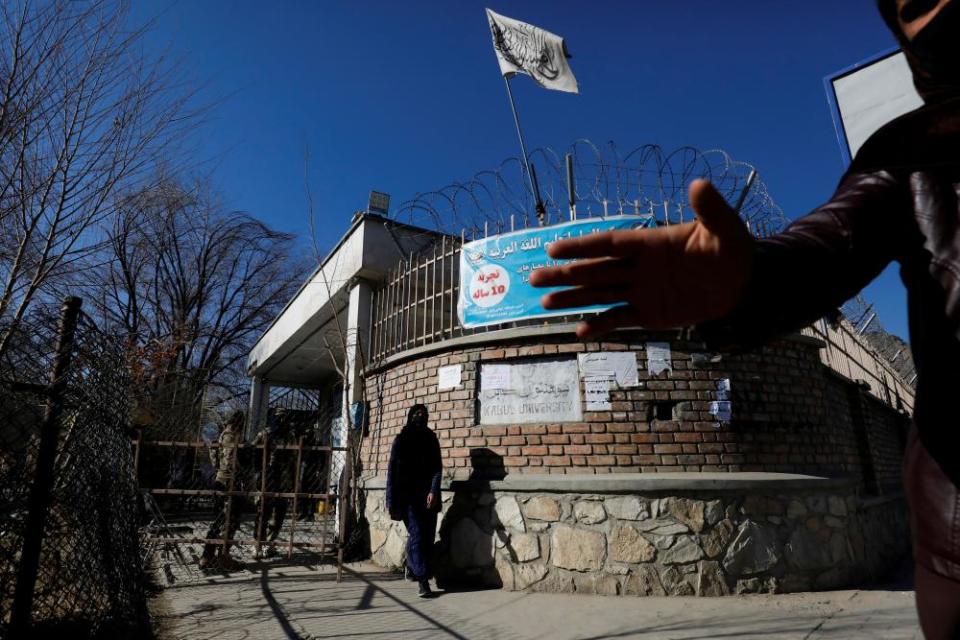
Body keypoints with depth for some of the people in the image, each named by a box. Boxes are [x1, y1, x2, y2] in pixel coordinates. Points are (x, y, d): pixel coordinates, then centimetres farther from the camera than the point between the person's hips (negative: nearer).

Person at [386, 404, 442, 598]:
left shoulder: (431, 439, 10)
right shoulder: (400, 440, 5)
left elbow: (437, 467, 3)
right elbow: (392, 470, 3)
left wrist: (433, 490, -13)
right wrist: (391, 500, -3)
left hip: (427, 496, 3)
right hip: (407, 496, -2)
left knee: (428, 537, 5)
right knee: (417, 535, -11)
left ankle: (412, 566, 29)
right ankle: (423, 581, -8)